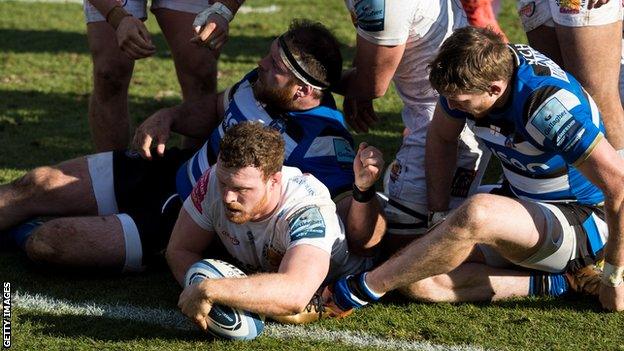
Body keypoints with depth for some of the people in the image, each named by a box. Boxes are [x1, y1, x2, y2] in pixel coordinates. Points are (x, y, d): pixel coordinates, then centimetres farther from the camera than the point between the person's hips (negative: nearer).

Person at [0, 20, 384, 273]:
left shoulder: (324, 147, -30)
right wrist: (168, 117, -1)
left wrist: (364, 190, -55)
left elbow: (363, 239, -35)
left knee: (45, 241, -14)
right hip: (172, 169, 7)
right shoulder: (260, 83, -7)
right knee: (39, 184, 2)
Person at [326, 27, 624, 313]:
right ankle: (552, 283, -8)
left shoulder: (550, 107, -31)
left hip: (581, 224, -8)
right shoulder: (472, 75, -9)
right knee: (417, 281, -14)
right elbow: (441, 137, 11)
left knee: (477, 212, -39)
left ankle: (363, 289, -23)